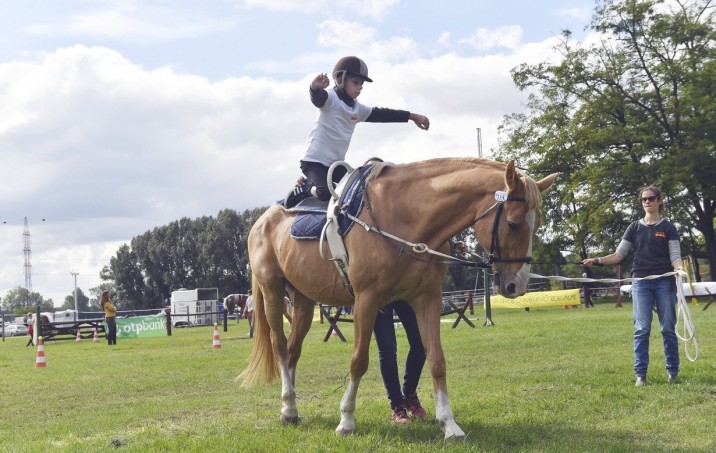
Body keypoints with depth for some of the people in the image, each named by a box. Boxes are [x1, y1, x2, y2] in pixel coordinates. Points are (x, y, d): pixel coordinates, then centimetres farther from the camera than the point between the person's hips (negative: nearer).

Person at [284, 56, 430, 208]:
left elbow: (381, 115, 18)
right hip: (314, 161, -8)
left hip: (336, 163, 8)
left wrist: (412, 116, 18)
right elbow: (317, 98, -30)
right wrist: (315, 88, -56)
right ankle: (306, 187, 4)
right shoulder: (330, 98, -9)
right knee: (325, 193, -30)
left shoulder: (358, 109, 13)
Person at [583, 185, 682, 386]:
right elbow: (619, 255, 8)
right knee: (641, 328, -4)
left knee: (668, 328, 2)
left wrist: (679, 268, -23)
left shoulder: (668, 228, 5)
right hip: (641, 282, 1)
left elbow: (675, 256, -1)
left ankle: (673, 371, 12)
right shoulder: (635, 228, 10)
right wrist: (597, 261, -7)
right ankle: (640, 374, -2)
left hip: (665, 282, -1)